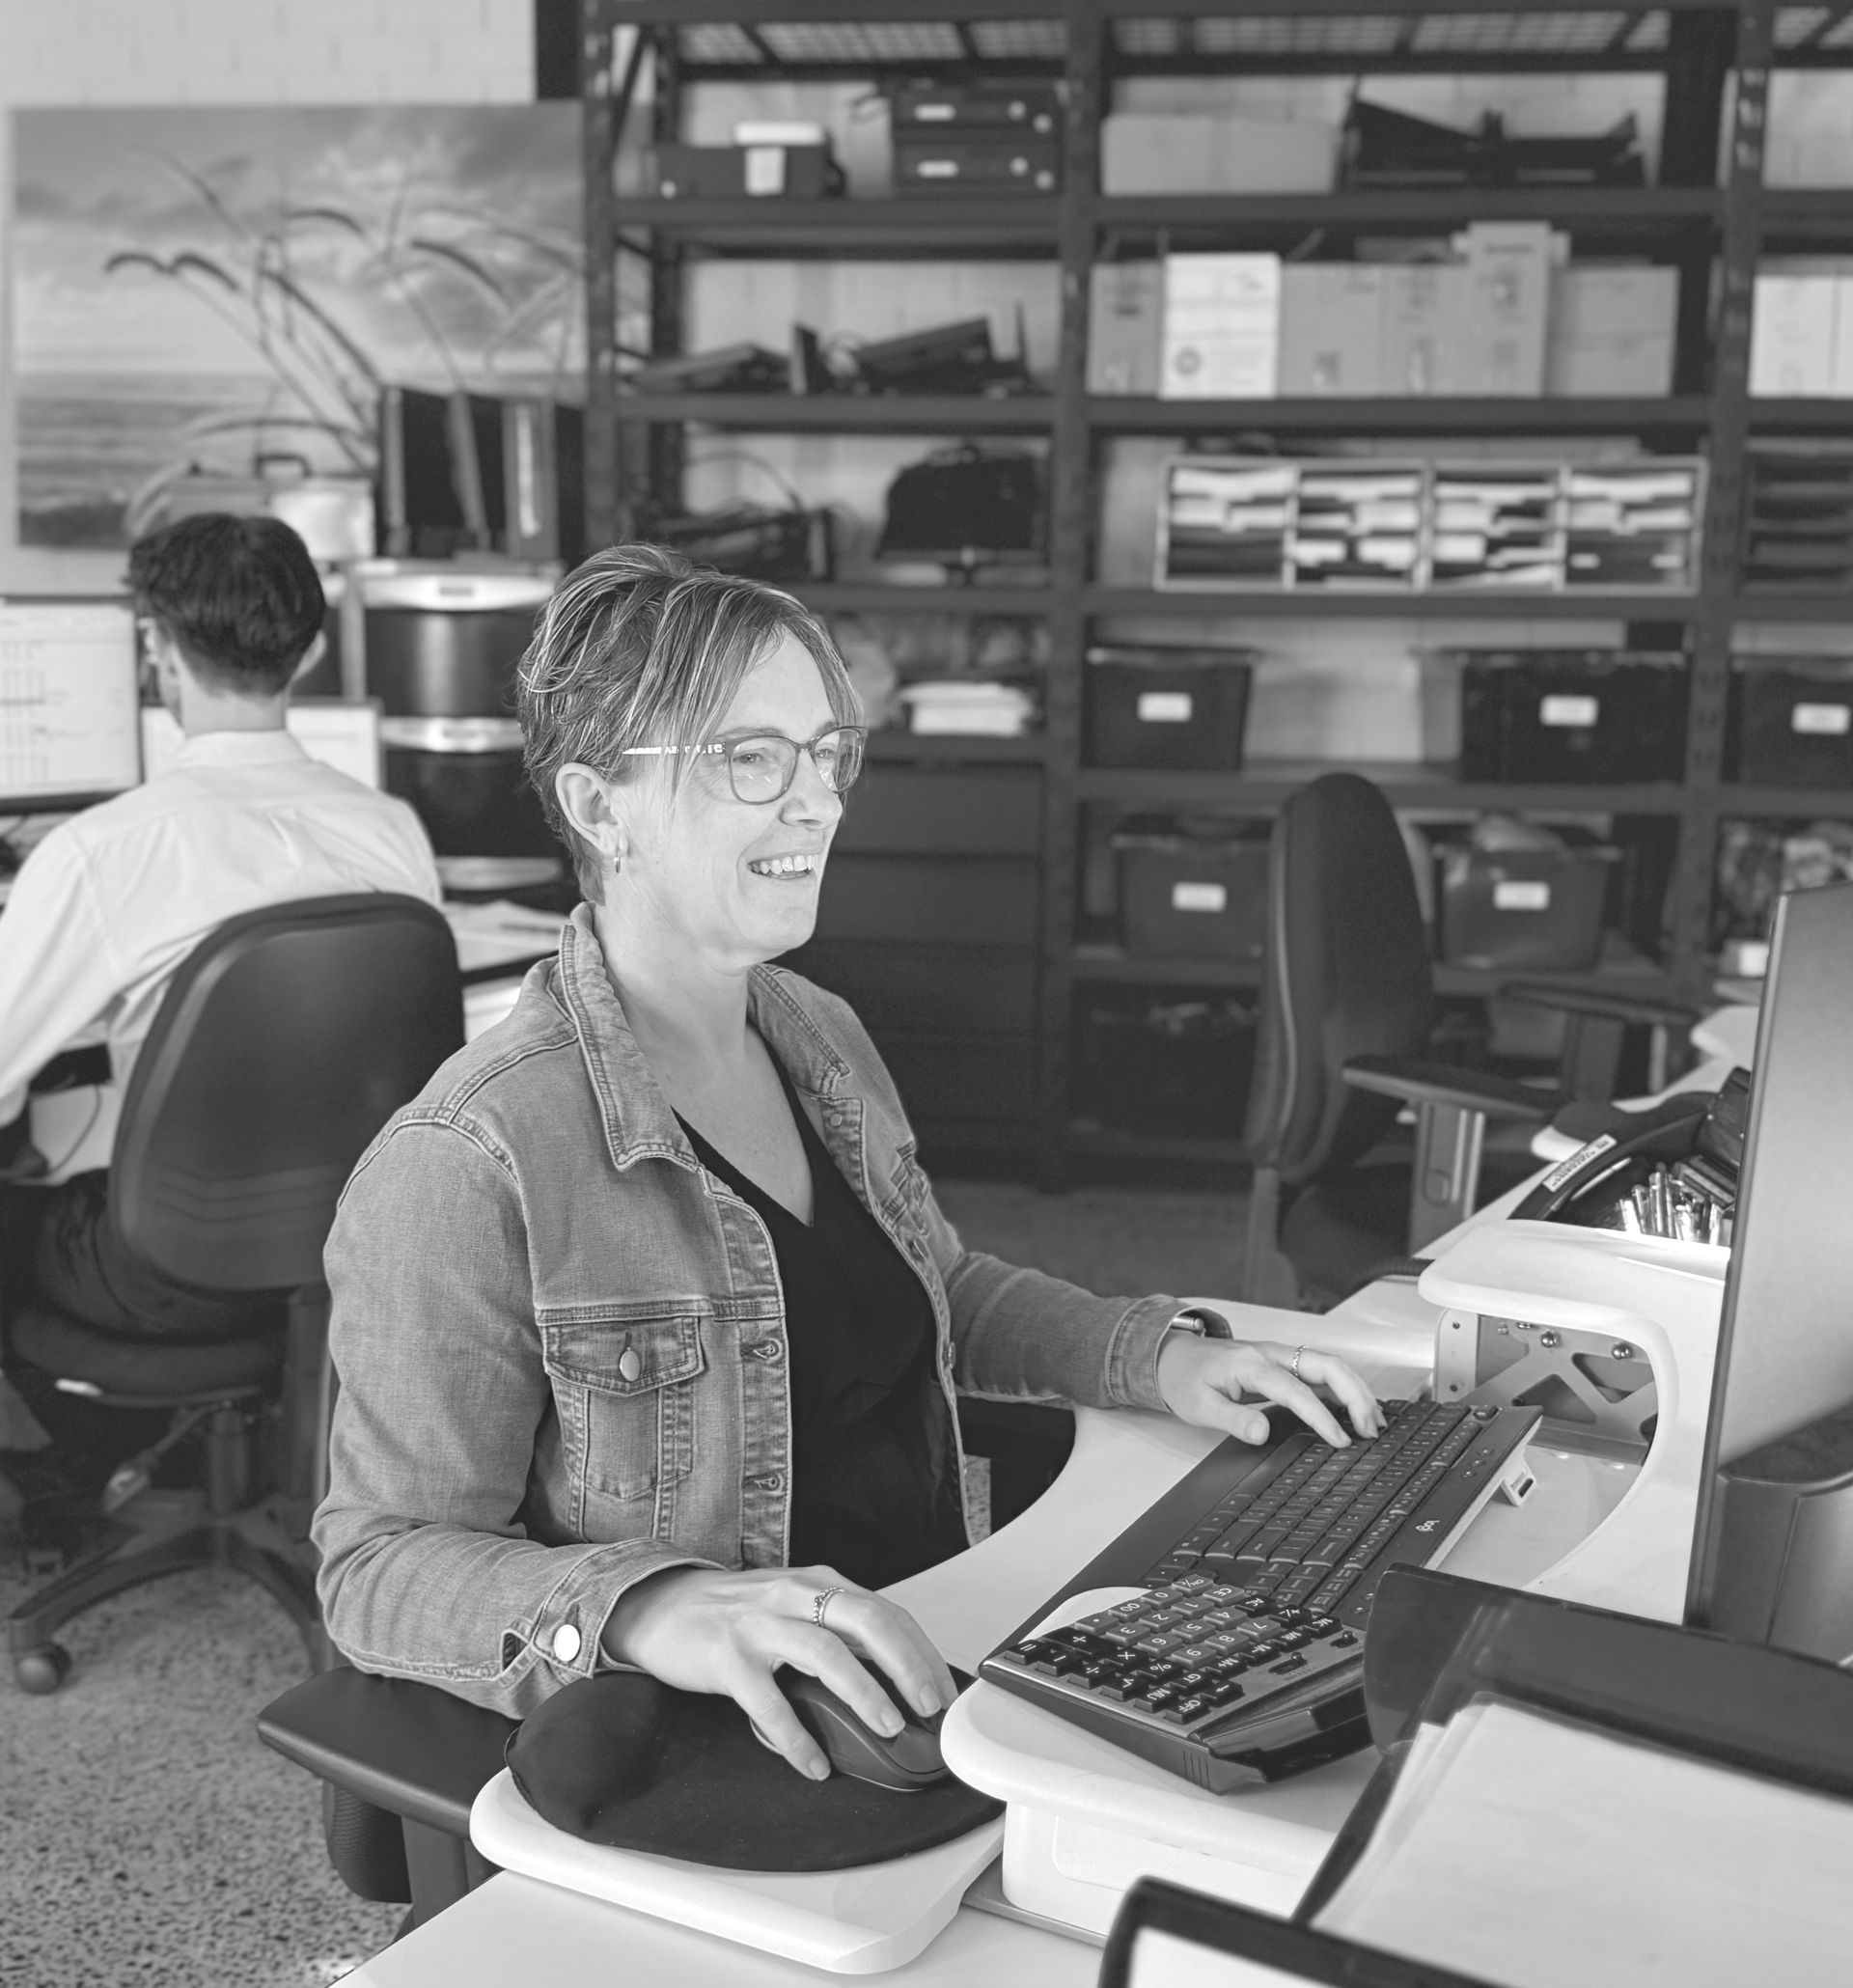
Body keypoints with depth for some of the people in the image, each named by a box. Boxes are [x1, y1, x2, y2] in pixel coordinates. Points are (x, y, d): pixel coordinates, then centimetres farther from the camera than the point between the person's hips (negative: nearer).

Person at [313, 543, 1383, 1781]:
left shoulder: (822, 1036, 7)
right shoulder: (469, 1169, -20)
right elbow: (384, 1564, -17)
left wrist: (1159, 1354, 5)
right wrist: (647, 1606, -35)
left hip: (931, 1666, 7)